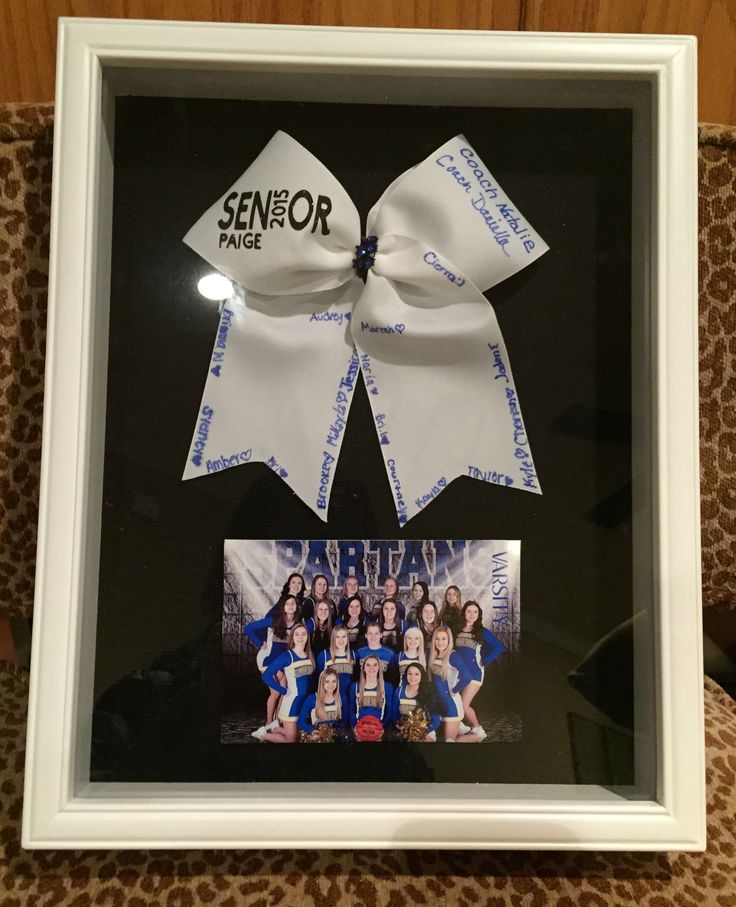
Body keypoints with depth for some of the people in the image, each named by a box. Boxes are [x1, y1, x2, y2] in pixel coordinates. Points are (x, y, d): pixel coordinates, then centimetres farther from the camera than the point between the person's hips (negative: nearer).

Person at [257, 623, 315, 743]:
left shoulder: (310, 656, 2)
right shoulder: (287, 656, -16)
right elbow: (266, 675, -20)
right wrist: (284, 691, -17)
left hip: (307, 701, 6)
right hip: (292, 701, -6)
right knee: (291, 739, 2)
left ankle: (273, 729, 35)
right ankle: (263, 735, 24)